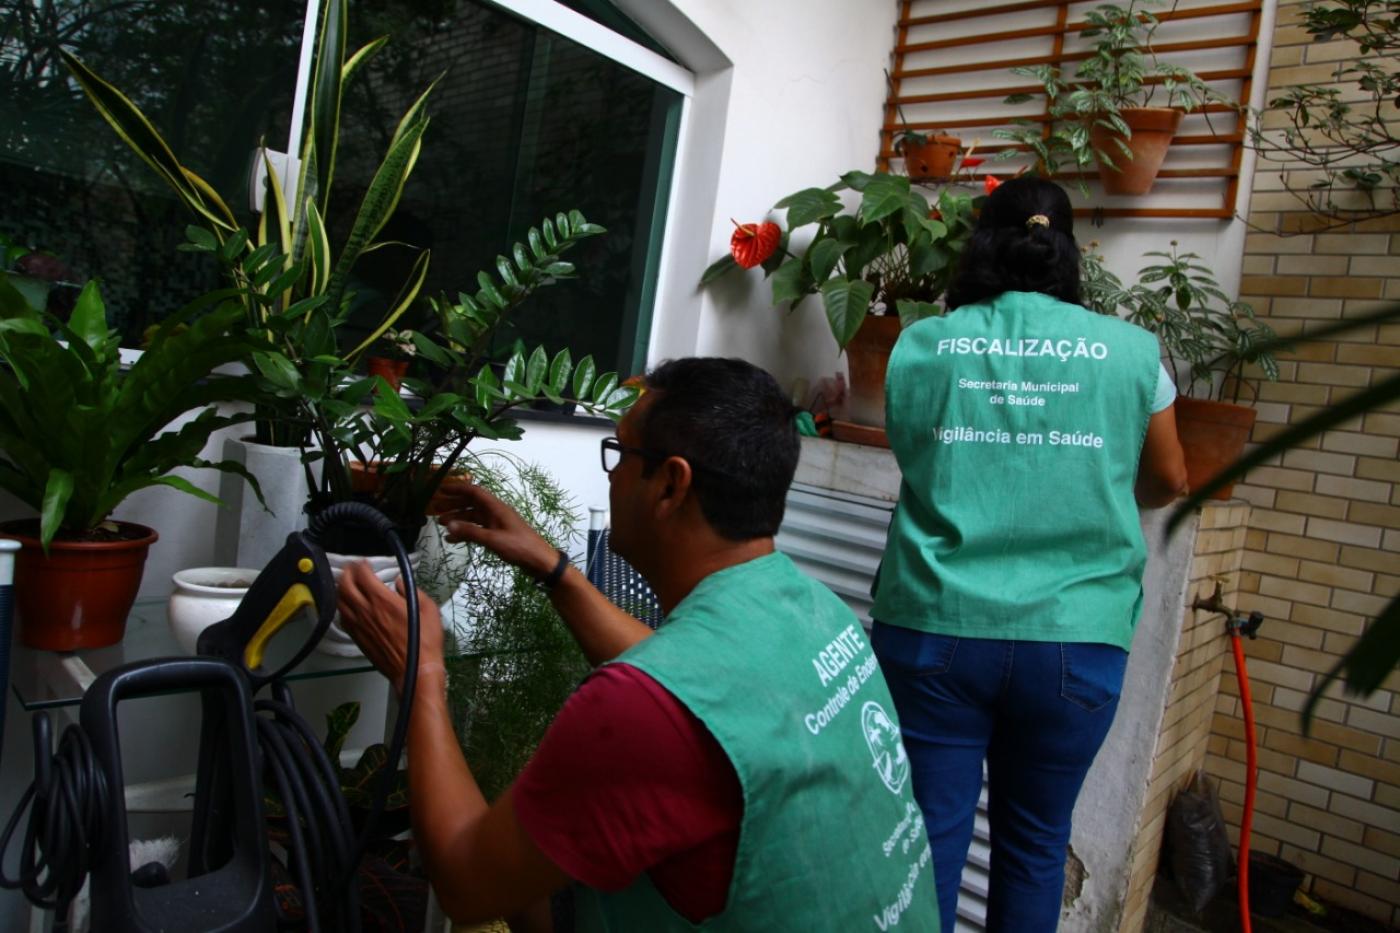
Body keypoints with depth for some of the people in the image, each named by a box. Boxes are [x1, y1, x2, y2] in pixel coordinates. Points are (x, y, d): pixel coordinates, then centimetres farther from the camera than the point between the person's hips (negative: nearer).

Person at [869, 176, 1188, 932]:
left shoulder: (919, 346, 0)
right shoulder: (1130, 351, 1)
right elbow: (1168, 482, 15)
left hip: (934, 629, 0)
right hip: (1074, 639, 1)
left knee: (926, 842, 9)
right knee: (1034, 846, 18)